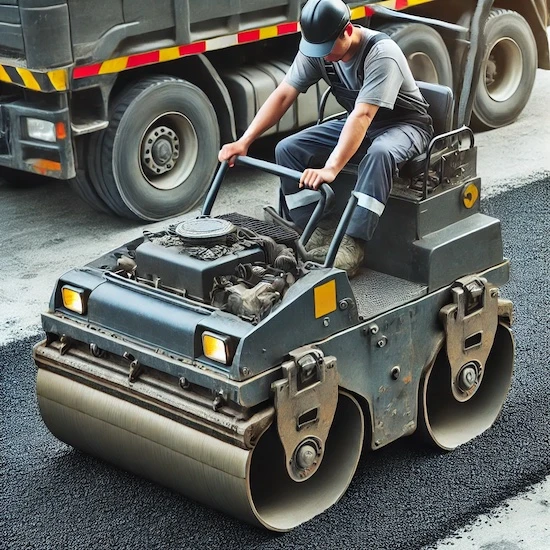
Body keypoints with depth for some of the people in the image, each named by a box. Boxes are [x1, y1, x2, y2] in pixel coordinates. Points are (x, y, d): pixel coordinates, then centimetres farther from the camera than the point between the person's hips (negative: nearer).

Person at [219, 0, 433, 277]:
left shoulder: (381, 53, -32)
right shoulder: (316, 49, -12)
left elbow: (363, 115, -41)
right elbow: (282, 96, -12)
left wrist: (330, 169, -50)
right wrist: (244, 142, -22)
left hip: (404, 124, -6)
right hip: (358, 125, 7)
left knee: (380, 154, -41)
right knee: (287, 149, -11)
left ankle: (353, 244, -38)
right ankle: (321, 233, -13)